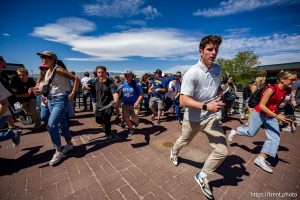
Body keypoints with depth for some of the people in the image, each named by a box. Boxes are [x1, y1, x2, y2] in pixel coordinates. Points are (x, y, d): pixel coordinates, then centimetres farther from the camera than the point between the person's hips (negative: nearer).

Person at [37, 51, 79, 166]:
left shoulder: (58, 70, -13)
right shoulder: (47, 72, 12)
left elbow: (76, 79, -19)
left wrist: (72, 94, -20)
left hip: (61, 100, -9)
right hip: (50, 101, 9)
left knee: (51, 125, -15)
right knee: (62, 124, 15)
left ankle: (58, 152, 0)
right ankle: (69, 144, 31)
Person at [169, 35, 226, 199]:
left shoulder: (218, 69, -1)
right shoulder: (192, 73, -23)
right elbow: (183, 101, -27)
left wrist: (222, 95, -2)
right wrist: (206, 106, -37)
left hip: (211, 117, 5)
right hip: (192, 118, -4)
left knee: (222, 151, -1)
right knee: (184, 142, 21)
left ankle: (202, 176, 26)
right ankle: (174, 151, 60)